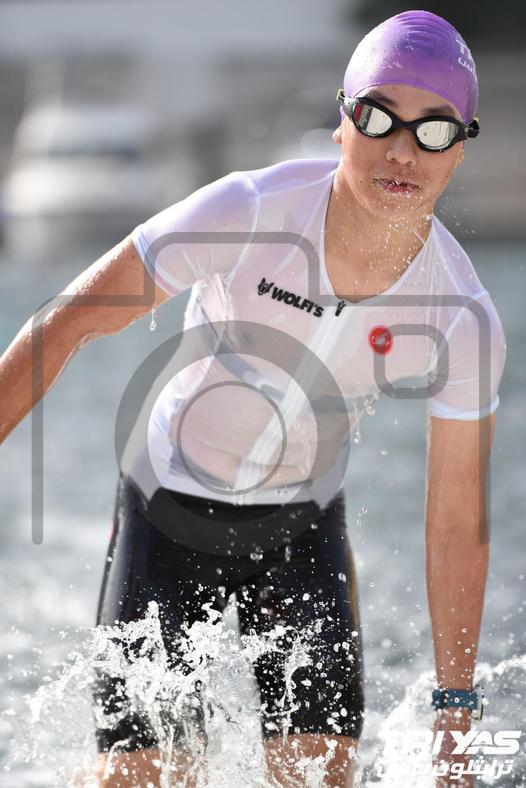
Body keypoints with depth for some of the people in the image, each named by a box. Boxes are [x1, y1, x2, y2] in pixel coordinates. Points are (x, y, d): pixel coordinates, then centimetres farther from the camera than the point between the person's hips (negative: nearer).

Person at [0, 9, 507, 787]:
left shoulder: (464, 321, -18)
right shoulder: (249, 213, -25)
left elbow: (458, 527, -8)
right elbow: (71, 323, -16)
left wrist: (455, 711, -6)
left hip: (301, 530, 2)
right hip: (170, 516, -2)